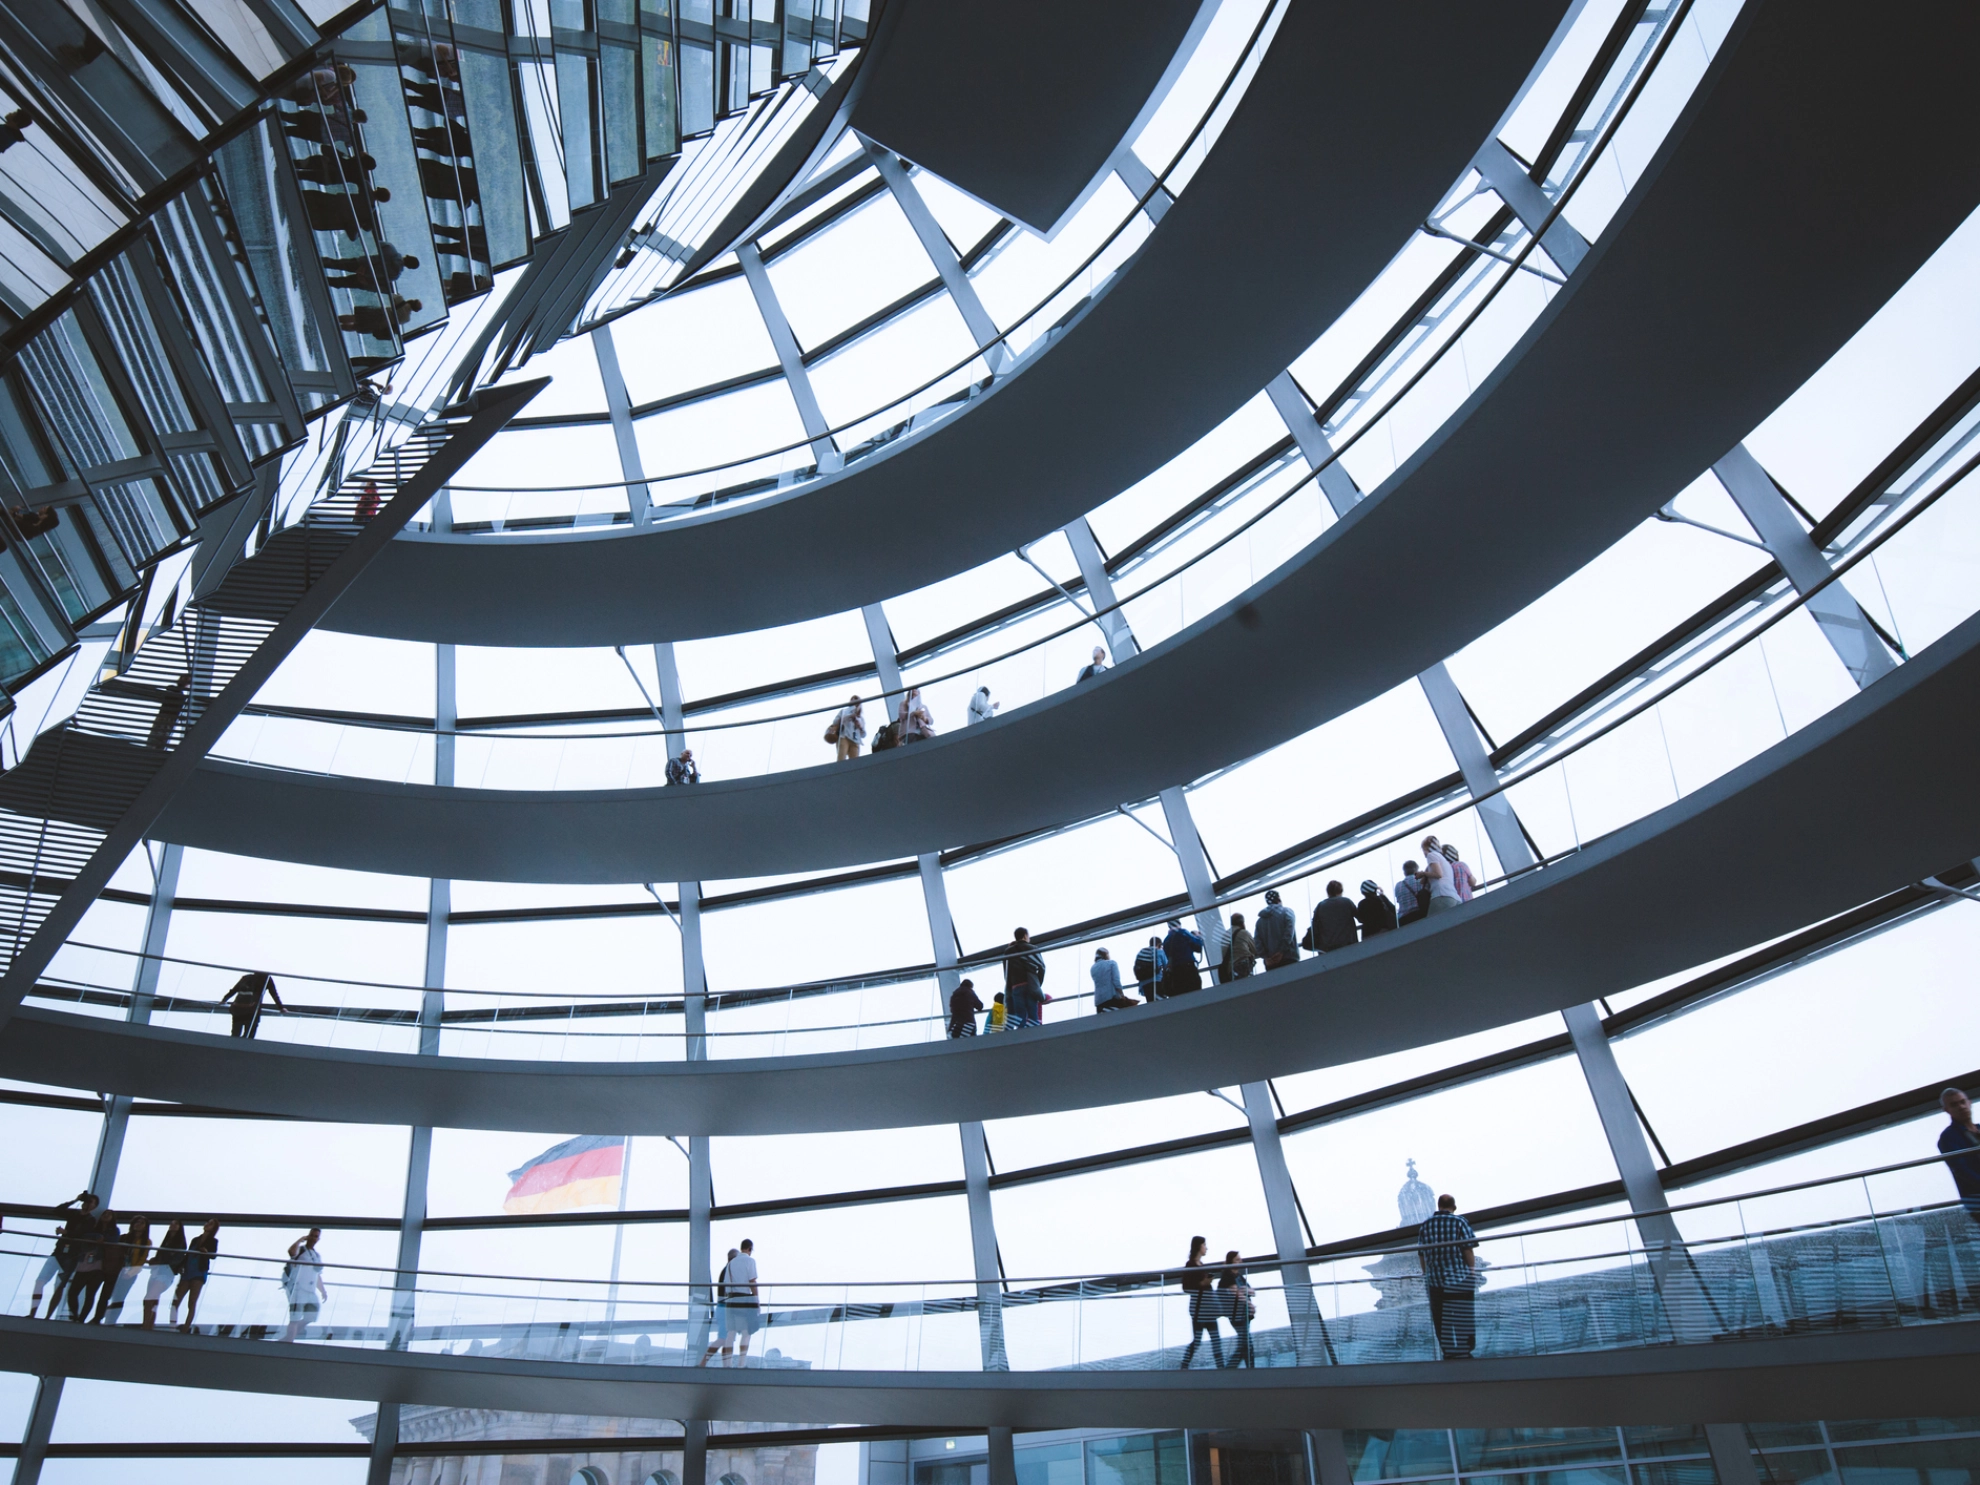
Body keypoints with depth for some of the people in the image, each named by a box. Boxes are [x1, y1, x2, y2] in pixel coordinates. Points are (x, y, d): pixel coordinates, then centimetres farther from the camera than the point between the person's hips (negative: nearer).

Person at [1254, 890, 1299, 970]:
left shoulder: (1260, 919, 17)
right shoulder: (1286, 911, 6)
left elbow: (1257, 941, 4)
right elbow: (1289, 932, -10)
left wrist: (1266, 956, -2)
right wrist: (1282, 951, -13)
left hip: (1270, 962, 4)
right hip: (1289, 958, -4)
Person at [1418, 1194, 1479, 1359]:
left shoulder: (1425, 1225, 7)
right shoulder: (1458, 1222, -5)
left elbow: (1421, 1254, 9)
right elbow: (1468, 1250, -9)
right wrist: (1472, 1271, 1)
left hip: (1434, 1279, 3)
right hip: (1459, 1277, -3)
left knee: (1440, 1318, 8)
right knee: (1463, 1317, 5)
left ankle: (1447, 1352, 11)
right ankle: (1463, 1352, 5)